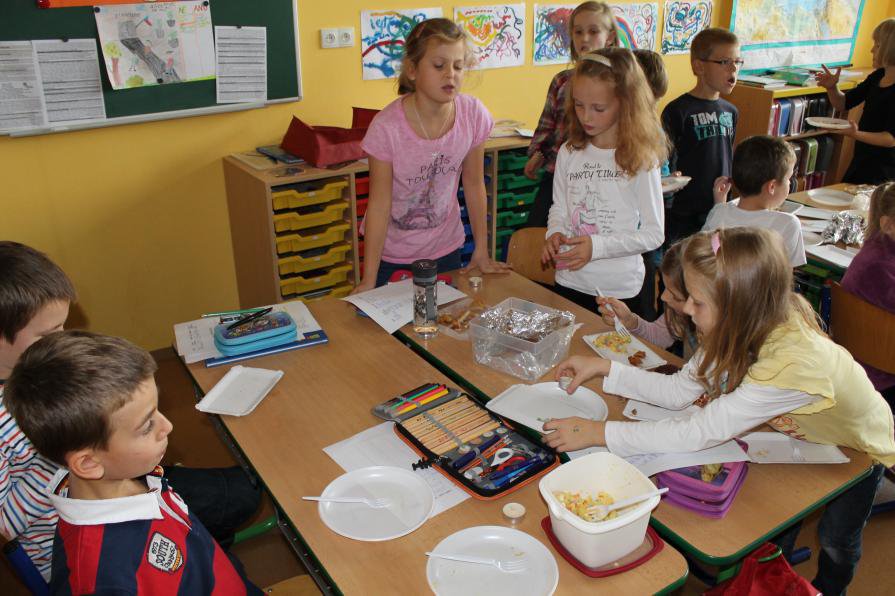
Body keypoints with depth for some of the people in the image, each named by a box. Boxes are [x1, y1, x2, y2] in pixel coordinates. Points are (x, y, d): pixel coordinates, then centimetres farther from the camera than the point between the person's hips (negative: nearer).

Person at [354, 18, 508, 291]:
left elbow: (473, 184, -3)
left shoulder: (474, 114, -15)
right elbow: (379, 205, -19)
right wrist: (369, 280, -18)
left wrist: (482, 252, 1)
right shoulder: (386, 127, -24)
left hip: (446, 248, 3)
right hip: (391, 254, -3)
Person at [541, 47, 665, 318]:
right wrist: (554, 234, -11)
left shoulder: (640, 159, -11)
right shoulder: (569, 153, 1)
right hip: (569, 282, 4)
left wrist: (597, 246, -22)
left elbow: (653, 234, -10)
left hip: (620, 289, -3)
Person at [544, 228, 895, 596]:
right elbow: (680, 391, -17)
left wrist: (597, 433, -42)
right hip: (803, 431, 5)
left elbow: (697, 434, -45)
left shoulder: (793, 360, -46)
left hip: (859, 449, -5)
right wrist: (605, 369, -24)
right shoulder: (751, 327, -24)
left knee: (836, 540, 13)